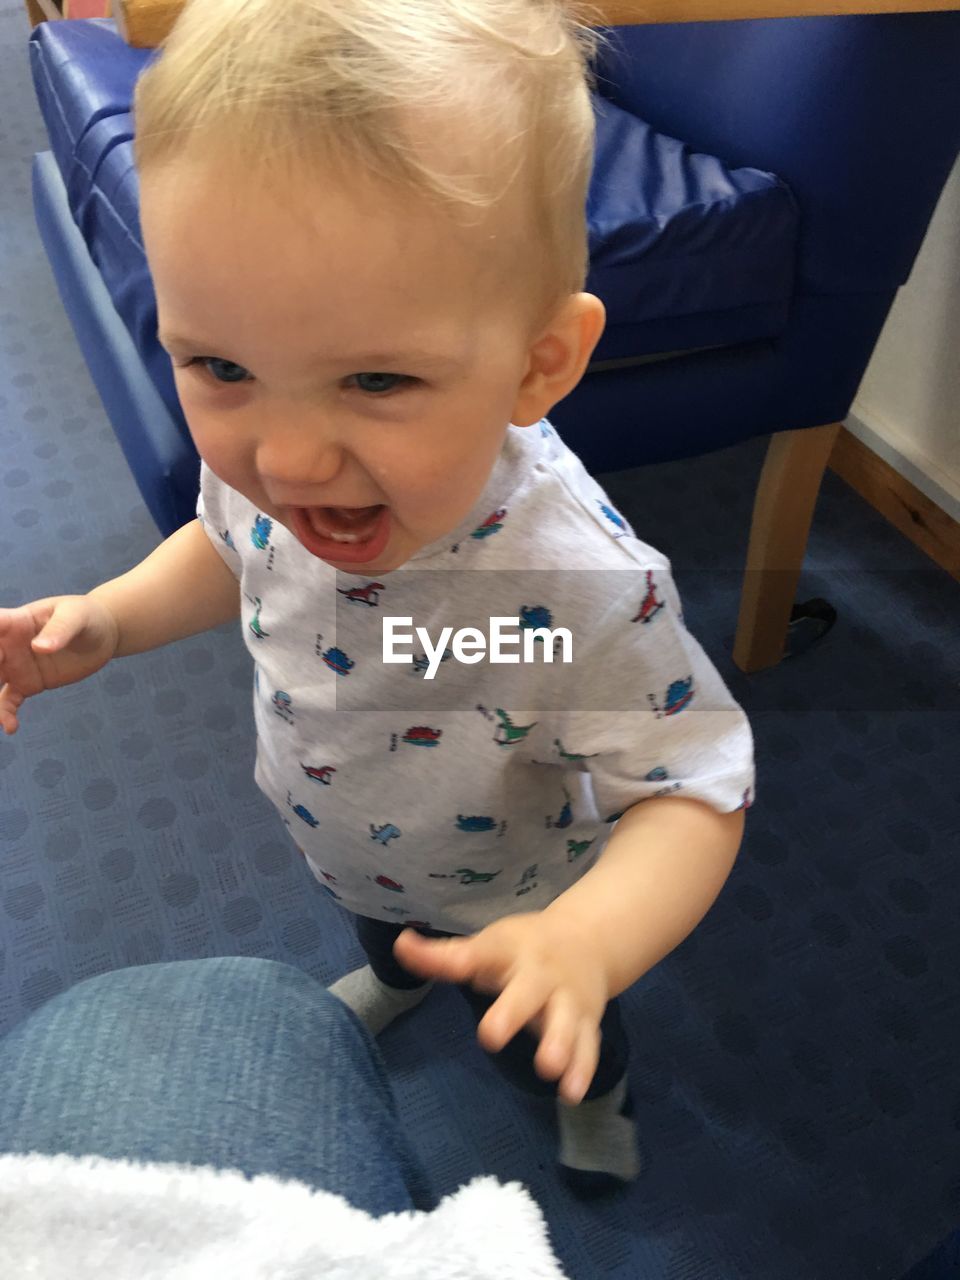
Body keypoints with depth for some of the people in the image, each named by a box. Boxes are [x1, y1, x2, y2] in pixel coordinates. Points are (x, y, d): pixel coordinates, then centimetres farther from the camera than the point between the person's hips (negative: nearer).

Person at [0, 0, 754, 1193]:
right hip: (344, 851, 5)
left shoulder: (577, 585, -45)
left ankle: (594, 1089, 66)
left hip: (508, 901, -4)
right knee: (377, 919, 40)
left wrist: (583, 941, -49)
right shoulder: (261, 458, -27)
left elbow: (694, 788, -33)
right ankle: (396, 975, 78)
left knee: (539, 1040, 29)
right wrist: (109, 617, -18)